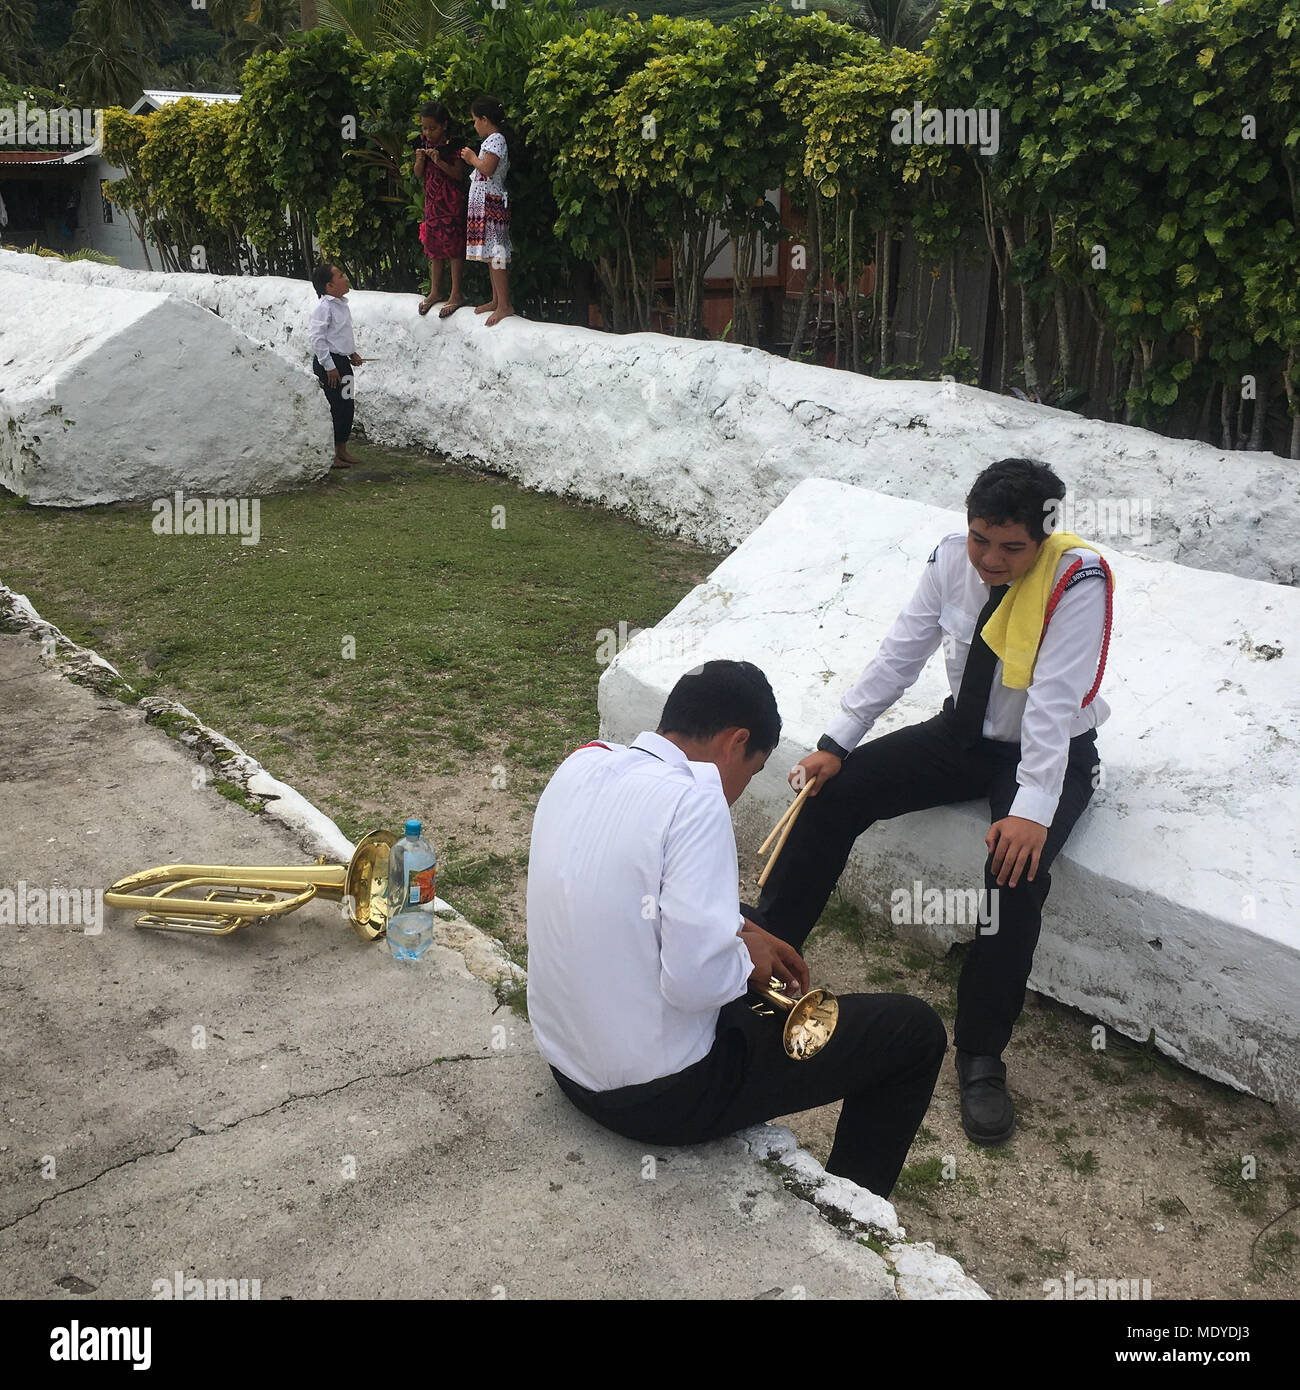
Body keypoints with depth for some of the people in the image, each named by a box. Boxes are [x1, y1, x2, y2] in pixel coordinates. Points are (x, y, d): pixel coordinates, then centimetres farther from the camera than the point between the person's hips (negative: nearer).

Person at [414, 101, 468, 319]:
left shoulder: (453, 145, -11)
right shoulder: (423, 144, 6)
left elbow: (459, 175, -15)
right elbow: (419, 176, 9)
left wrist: (440, 162, -26)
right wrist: (420, 160, -10)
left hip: (451, 201, -6)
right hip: (432, 200, 6)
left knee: (453, 245, -4)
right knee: (433, 245, 12)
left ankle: (456, 294, 1)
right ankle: (434, 291, 22)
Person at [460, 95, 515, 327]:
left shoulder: (495, 139, -12)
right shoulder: (494, 139, 18)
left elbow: (487, 168, -25)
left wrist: (473, 158, -9)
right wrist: (472, 159, 12)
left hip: (490, 203, -11)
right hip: (484, 203, 11)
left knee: (494, 253, -13)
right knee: (491, 254, 13)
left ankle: (504, 306, -15)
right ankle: (496, 300, 19)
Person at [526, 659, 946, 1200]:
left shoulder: (581, 765, 0)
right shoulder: (692, 800, -25)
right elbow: (696, 981, -30)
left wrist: (737, 929, 10)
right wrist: (747, 959, -9)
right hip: (659, 1098, -8)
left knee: (751, 925, 32)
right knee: (916, 1031, 2)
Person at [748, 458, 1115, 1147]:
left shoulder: (1078, 580, -25)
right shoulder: (952, 556, -10)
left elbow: (1055, 701, -32)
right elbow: (900, 653, -7)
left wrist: (1031, 811, -39)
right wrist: (837, 742, -12)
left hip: (1051, 753, -5)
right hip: (966, 733, 5)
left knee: (1017, 867, -31)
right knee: (833, 791, -11)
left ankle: (980, 1056, -15)